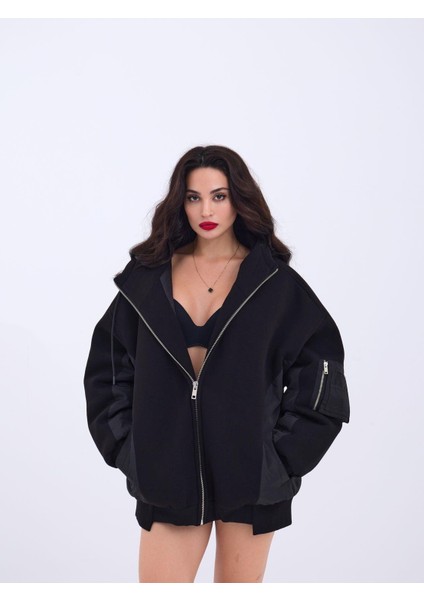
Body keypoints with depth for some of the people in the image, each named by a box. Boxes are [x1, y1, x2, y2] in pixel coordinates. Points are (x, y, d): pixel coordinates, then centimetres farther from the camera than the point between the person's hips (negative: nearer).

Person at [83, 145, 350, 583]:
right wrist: (128, 450, 1)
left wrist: (283, 455, -5)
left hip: (251, 473, -1)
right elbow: (108, 369, 9)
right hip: (168, 475, 1)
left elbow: (320, 368, -1)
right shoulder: (148, 278, 4)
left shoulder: (276, 282, -1)